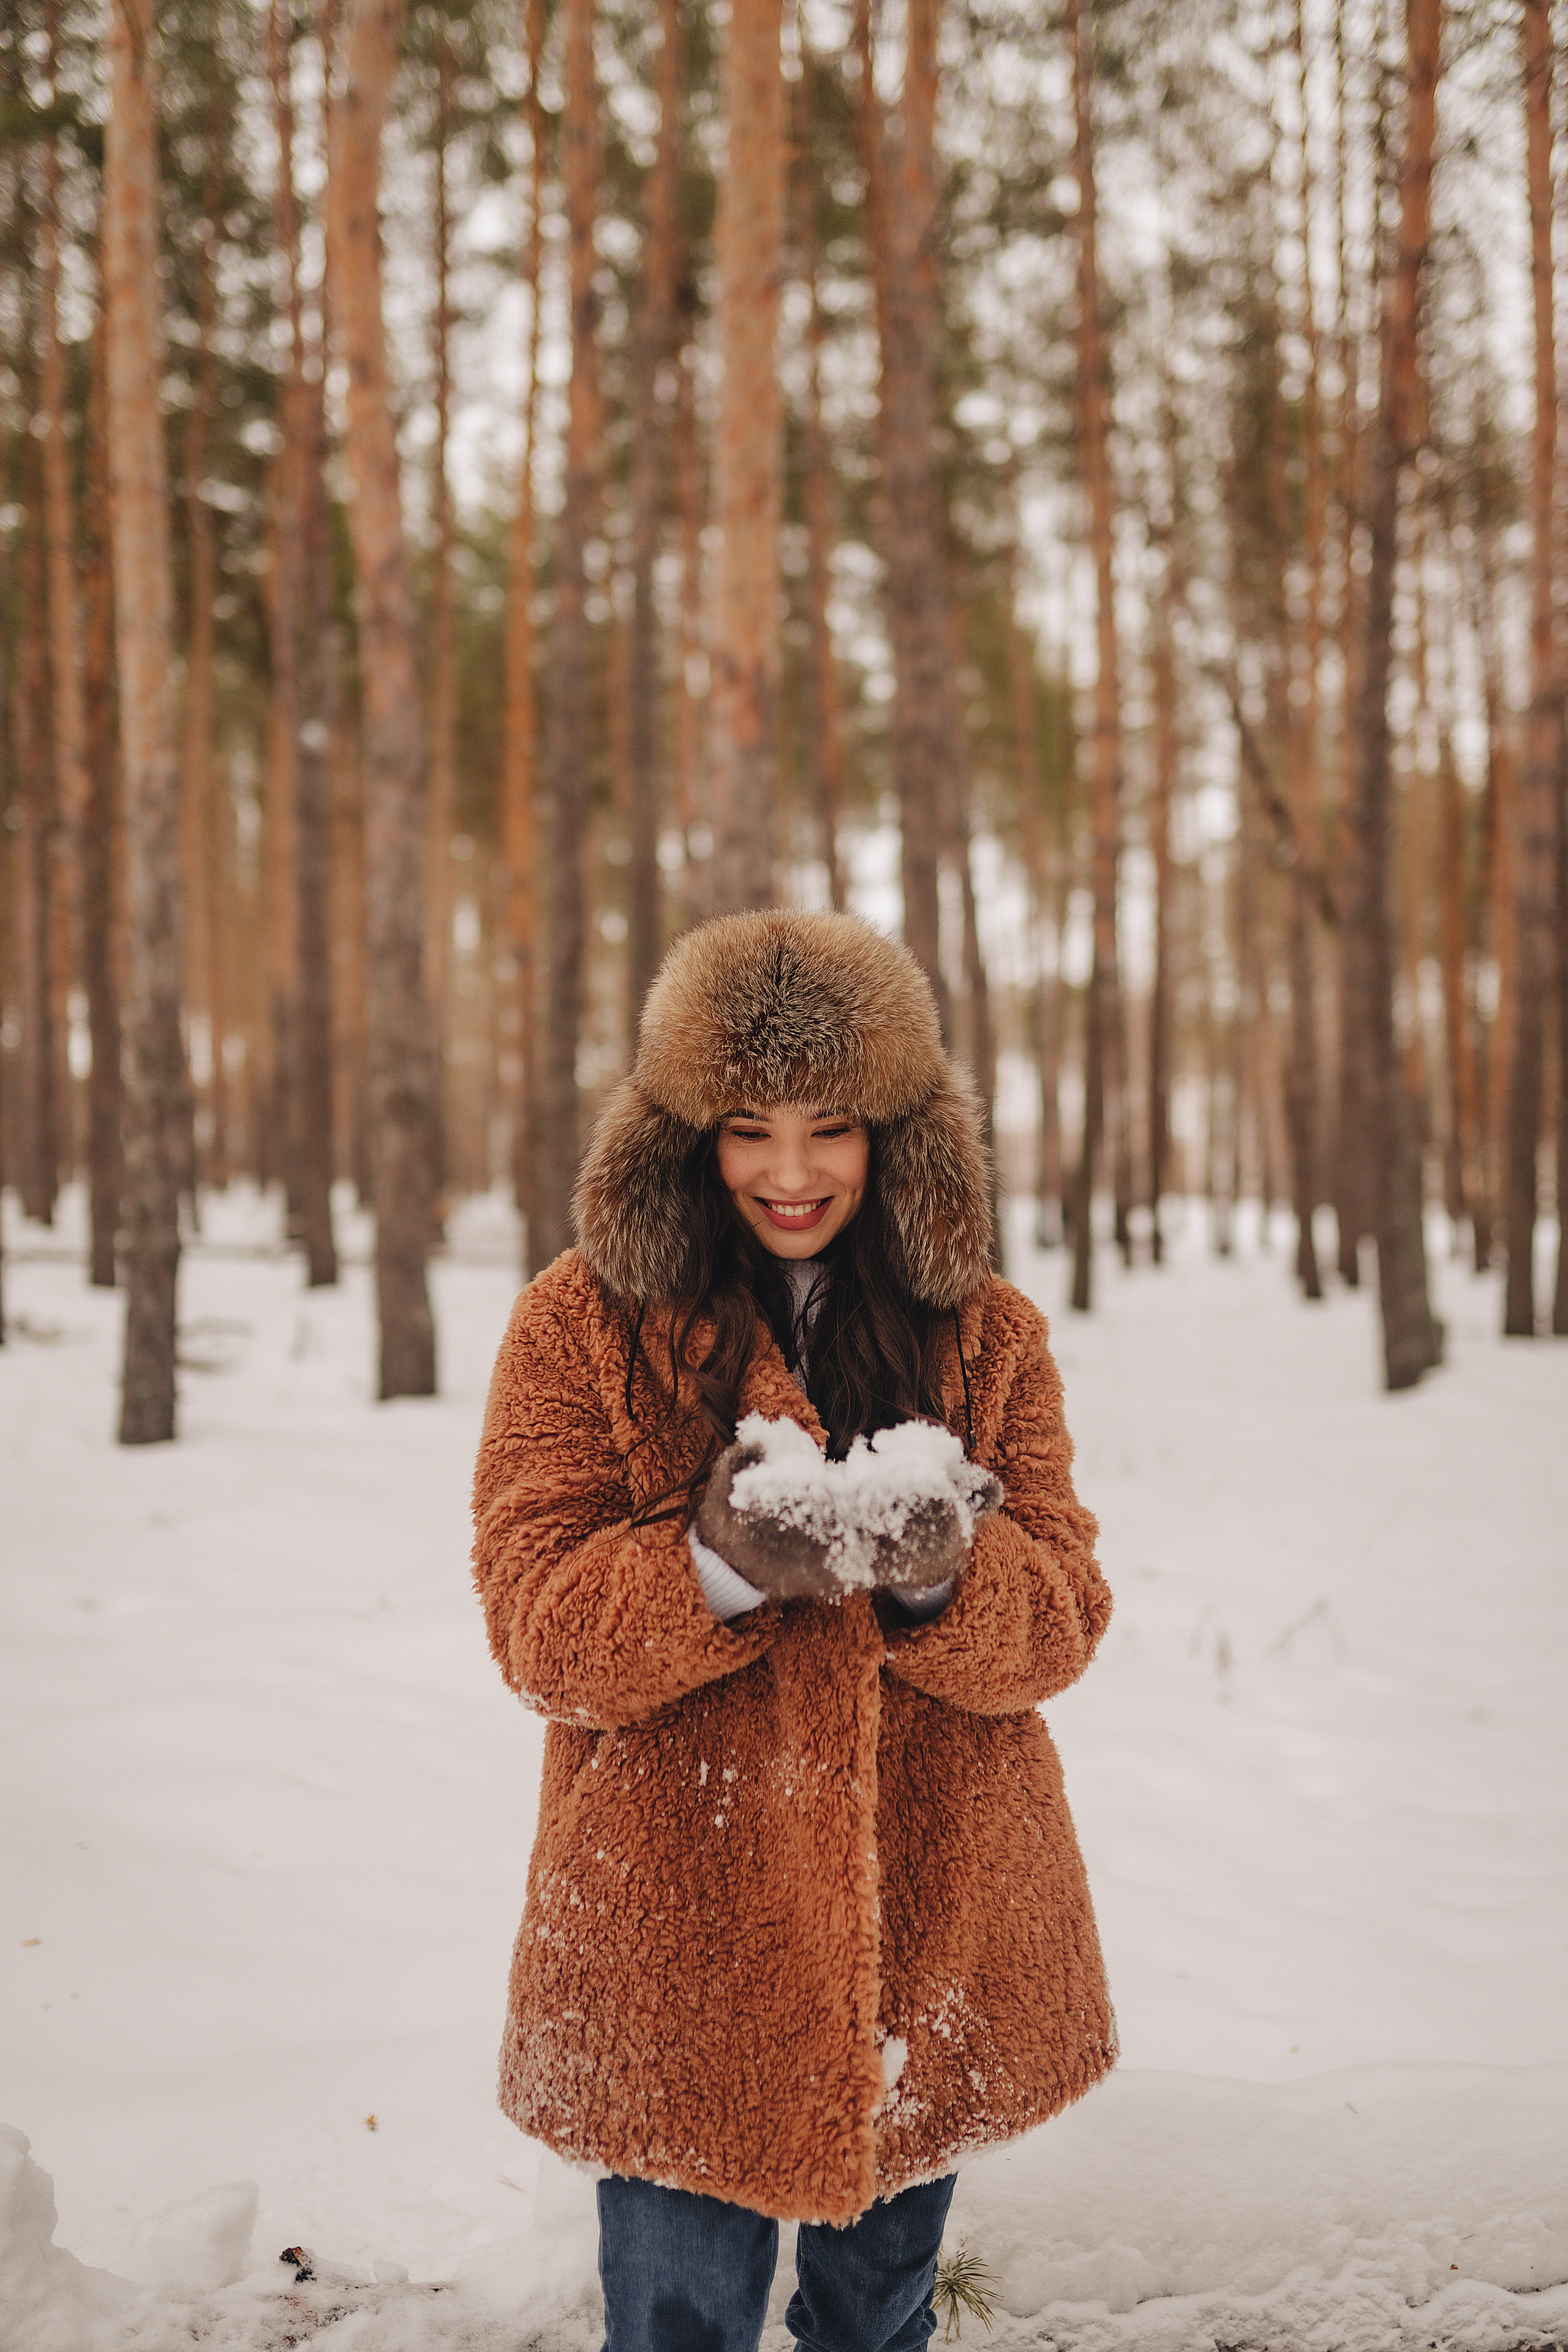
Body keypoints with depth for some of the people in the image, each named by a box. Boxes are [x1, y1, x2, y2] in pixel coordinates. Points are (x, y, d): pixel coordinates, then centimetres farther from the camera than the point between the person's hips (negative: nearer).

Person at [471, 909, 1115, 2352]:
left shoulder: (989, 1337, 4)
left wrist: (941, 1579, -25)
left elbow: (1062, 1622, -3)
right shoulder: (584, 1325, -4)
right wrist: (715, 1568, -29)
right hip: (680, 1946, -2)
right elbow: (538, 1628, -10)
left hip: (936, 1937, 3)